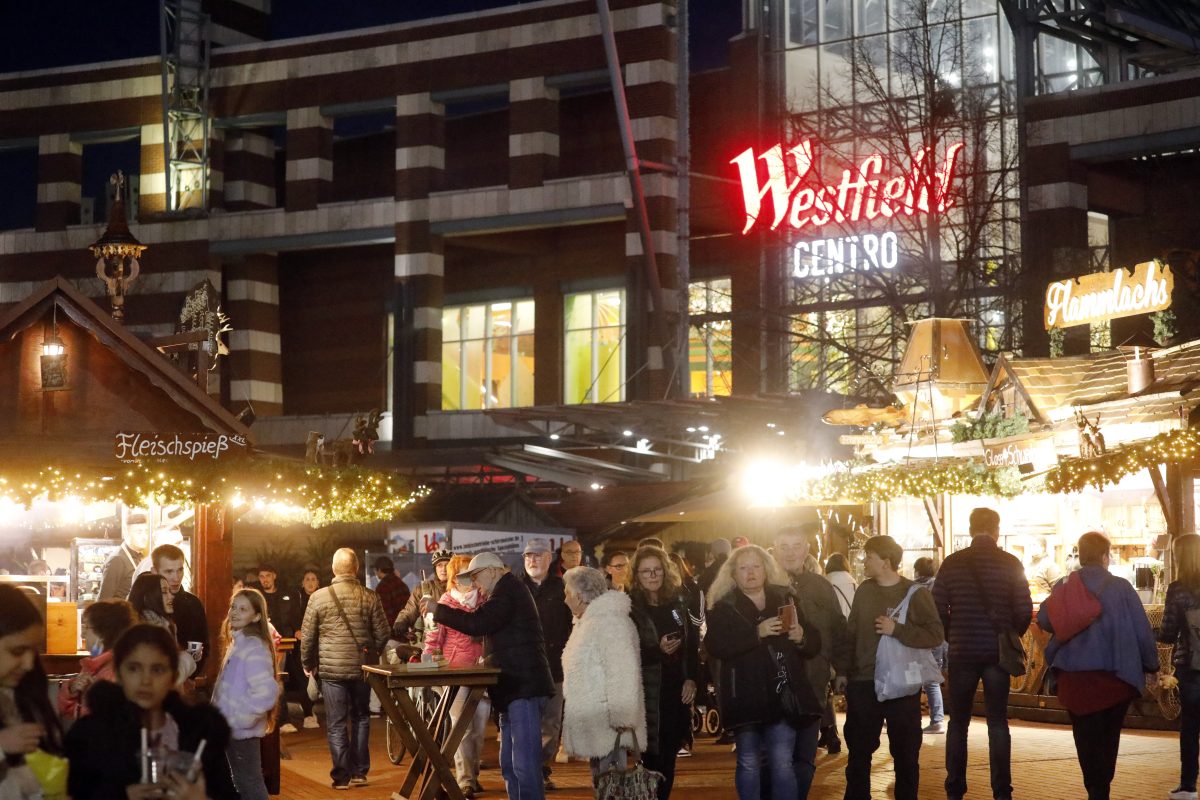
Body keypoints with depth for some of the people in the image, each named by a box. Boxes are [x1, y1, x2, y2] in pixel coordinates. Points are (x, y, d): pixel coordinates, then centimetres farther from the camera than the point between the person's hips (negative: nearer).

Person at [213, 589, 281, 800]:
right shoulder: (237, 642, 12)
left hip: (242, 730, -10)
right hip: (233, 729, 10)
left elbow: (267, 692, -29)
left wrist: (239, 719, -23)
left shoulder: (254, 647, -18)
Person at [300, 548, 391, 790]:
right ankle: (359, 772, 17)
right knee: (360, 718, 16)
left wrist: (308, 663, 13)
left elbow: (307, 636, -2)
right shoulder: (370, 597, -4)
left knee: (336, 723, 5)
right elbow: (382, 633, 0)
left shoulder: (319, 597, -6)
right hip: (362, 667, 2)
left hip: (332, 668, -2)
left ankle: (342, 776, 5)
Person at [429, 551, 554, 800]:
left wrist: (437, 610, -13)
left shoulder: (508, 590, -10)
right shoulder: (507, 591, 23)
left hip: (523, 687, -11)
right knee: (510, 764, 12)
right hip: (514, 687, 11)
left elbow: (477, 623, -21)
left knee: (524, 764, -13)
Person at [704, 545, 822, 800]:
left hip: (782, 695, 1)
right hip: (745, 697, -1)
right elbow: (716, 646, -14)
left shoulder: (785, 598, 11)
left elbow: (814, 644, 13)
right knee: (748, 764, 5)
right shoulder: (723, 607, 4)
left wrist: (801, 637, -11)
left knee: (782, 763, -5)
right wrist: (757, 633, -23)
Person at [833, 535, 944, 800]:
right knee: (858, 751, 9)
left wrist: (897, 630, -21)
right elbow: (851, 633, 12)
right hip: (863, 684, 4)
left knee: (905, 753, 6)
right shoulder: (864, 591, 7)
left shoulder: (915, 593, -7)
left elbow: (936, 635, -14)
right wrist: (842, 671, 9)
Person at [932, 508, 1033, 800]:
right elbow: (1024, 611, -4)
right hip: (998, 653, 0)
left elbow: (937, 609, -2)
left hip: (962, 652, 0)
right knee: (998, 723, 6)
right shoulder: (1010, 564, -3)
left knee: (958, 723, 9)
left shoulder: (952, 563, -2)